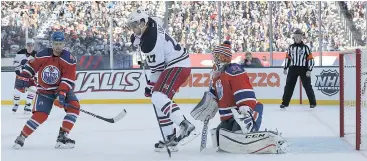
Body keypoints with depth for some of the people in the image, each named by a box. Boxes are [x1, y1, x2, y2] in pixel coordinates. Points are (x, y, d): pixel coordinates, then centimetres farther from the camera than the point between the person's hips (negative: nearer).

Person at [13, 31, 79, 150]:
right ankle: (21, 138, 0)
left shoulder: (69, 59, -16)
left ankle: (62, 136, -17)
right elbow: (31, 66, 3)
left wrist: (62, 93, -31)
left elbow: (68, 79, -21)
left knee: (74, 107, -22)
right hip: (44, 90, -1)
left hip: (63, 88, 1)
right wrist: (22, 78, -3)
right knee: (40, 115, -15)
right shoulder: (42, 55, -11)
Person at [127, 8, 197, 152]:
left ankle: (186, 127, -33)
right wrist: (137, 38, 25)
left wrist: (151, 85, -7)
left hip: (178, 66, -11)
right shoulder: (150, 23, 4)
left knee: (158, 97, -26)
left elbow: (158, 67, -18)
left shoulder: (149, 41, -23)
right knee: (159, 99, 13)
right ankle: (170, 137, 14)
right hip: (173, 65, 11)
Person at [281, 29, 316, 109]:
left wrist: (309, 70, -13)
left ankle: (313, 103, 6)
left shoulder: (305, 47, -3)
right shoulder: (291, 47, 9)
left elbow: (310, 59, -5)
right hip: (293, 69, 3)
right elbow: (287, 57, 18)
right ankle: (285, 102, 8)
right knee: (289, 86, 2)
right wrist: (285, 68, 12)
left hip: (303, 69, -3)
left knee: (307, 86, -3)